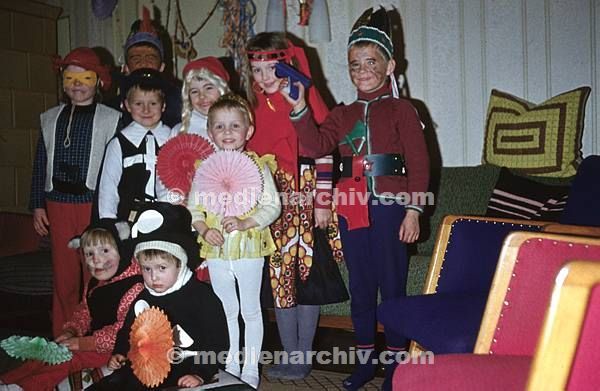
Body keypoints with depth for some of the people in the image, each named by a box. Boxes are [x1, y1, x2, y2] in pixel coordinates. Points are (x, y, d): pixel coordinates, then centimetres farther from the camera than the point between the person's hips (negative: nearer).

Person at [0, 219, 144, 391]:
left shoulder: (134, 288, -24)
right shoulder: (95, 284, 8)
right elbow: (84, 312, 20)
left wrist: (86, 343, -21)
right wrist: (71, 330, -1)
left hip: (114, 349, -9)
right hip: (92, 339, 9)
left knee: (69, 359, -21)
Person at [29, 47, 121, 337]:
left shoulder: (111, 120, -1)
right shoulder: (50, 118, 12)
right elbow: (40, 165, 15)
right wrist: (38, 205, 10)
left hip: (95, 204, -3)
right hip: (58, 204, 4)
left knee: (96, 275, 0)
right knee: (63, 275, 9)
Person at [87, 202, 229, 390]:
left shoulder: (202, 296, -6)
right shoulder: (144, 299, 14)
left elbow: (217, 342, -6)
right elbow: (128, 331, 30)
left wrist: (200, 374, -13)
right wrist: (119, 353, 13)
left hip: (185, 374, -7)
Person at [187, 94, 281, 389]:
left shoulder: (258, 166, -6)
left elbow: (272, 205, -10)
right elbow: (193, 207, 4)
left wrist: (245, 223, -22)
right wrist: (204, 229, -13)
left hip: (249, 249, -3)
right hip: (216, 252, 3)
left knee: (250, 310, 10)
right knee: (226, 311, 16)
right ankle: (230, 365, 31)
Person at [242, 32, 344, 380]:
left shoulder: (307, 99, -7)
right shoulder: (257, 108, 11)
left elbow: (323, 153, -10)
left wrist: (323, 202, -13)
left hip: (304, 200, -6)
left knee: (306, 274, 0)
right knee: (279, 276, 8)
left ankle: (304, 357, 12)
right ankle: (290, 355, 20)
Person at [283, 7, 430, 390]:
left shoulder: (401, 110, 1)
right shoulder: (343, 114, 14)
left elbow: (418, 162, -4)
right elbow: (317, 144, -2)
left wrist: (413, 209, -11)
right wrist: (299, 108, -14)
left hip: (390, 207, -5)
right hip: (351, 210, 5)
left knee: (392, 284, 2)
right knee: (360, 286, 12)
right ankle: (366, 359, 25)